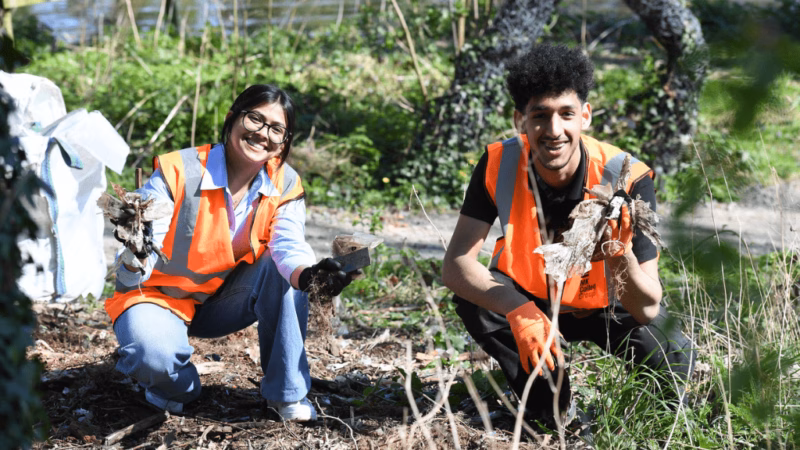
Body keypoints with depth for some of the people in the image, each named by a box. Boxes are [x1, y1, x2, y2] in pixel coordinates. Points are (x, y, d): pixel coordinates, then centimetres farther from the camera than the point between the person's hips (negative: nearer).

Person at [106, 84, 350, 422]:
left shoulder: (285, 186, -9)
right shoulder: (177, 172, -24)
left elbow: (290, 248, -27)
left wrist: (309, 275, -51)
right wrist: (136, 254, -53)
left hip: (226, 301, 4)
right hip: (161, 296, -4)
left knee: (283, 271, -24)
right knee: (156, 355, -36)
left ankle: (287, 391, -9)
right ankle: (175, 385, 4)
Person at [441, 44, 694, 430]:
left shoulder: (626, 178, -29)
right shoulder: (499, 164, -23)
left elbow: (647, 309, -30)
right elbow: (456, 264, -27)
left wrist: (620, 257, -52)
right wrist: (519, 312, -45)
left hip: (608, 306, -1)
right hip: (530, 300, 2)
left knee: (672, 357, -29)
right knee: (471, 295, -28)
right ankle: (549, 411, -6)